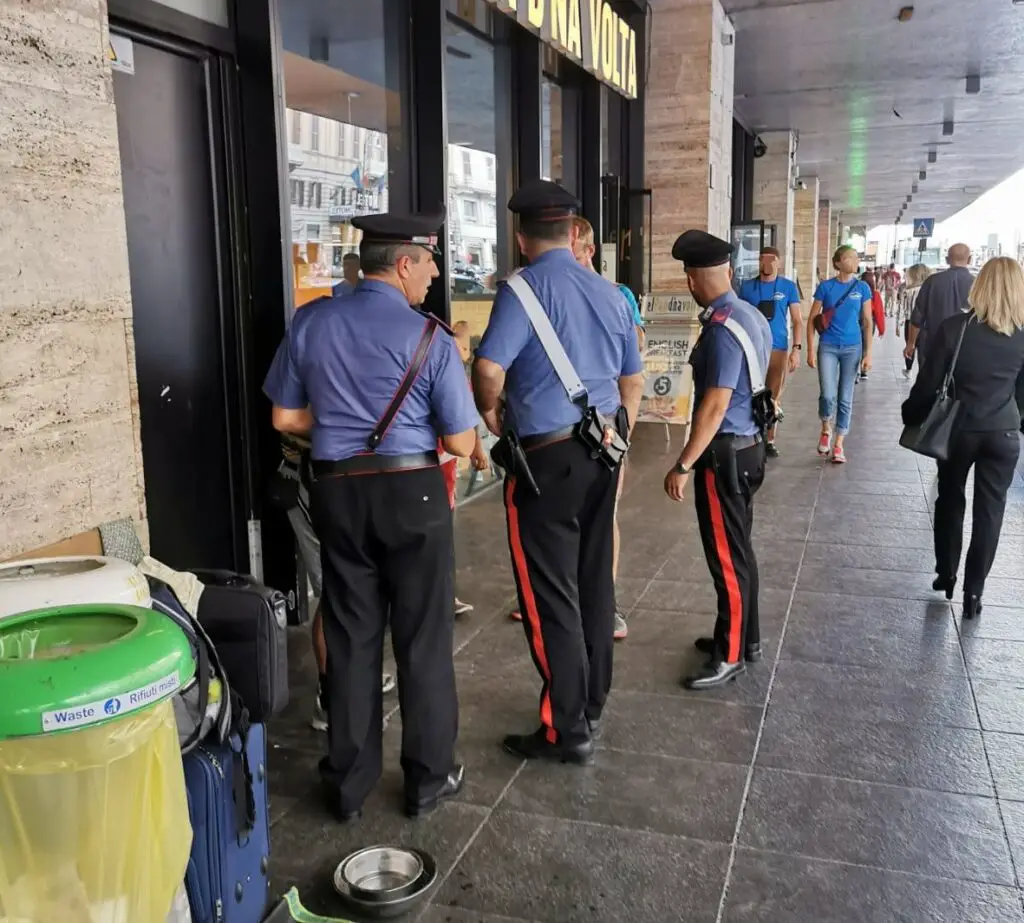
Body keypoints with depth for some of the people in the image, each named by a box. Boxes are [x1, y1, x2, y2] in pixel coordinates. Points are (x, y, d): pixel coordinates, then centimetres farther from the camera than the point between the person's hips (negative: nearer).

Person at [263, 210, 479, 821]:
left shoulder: (311, 323, 0)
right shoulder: (430, 339, -11)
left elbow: (287, 418, 6)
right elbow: (460, 443, -9)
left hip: (338, 493, 4)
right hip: (412, 494, -3)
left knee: (350, 638, 14)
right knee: (423, 639, 11)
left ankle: (349, 784, 27)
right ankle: (429, 780, 24)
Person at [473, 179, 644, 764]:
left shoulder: (526, 288, -11)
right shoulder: (609, 293, 11)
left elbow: (489, 369, -23)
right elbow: (633, 380, 17)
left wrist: (492, 413, -4)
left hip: (549, 457, -7)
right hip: (603, 451, 8)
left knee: (551, 594, 1)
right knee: (594, 580, 17)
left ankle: (567, 731, 10)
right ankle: (592, 706, 31)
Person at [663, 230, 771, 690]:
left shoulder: (722, 329, -22)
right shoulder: (753, 316, 8)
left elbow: (715, 405, -25)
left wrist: (683, 465, -22)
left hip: (724, 452, -10)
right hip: (747, 444, 10)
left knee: (727, 554, 1)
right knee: (737, 547, 19)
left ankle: (731, 655, 13)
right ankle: (743, 637, 33)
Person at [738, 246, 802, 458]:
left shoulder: (788, 287, 3)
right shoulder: (747, 287, 5)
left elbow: (796, 320, 2)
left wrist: (796, 349, -7)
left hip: (778, 349, 0)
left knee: (774, 398, 5)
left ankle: (769, 440, 15)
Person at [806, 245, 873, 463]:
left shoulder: (862, 288, 1)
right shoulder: (825, 286, -2)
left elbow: (867, 322, 4)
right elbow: (812, 319, 0)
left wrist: (868, 353, -1)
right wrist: (811, 350, -5)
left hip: (852, 348, 1)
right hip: (828, 347, -1)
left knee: (845, 399, 5)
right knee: (828, 396, -13)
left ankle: (838, 445, 15)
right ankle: (825, 429, 17)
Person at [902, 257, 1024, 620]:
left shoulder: (952, 328, -12)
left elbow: (927, 384, -9)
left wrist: (911, 416, 7)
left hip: (958, 428, 0)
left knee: (950, 500, 18)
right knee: (990, 509, 8)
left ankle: (946, 575, 29)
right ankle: (973, 592, 11)